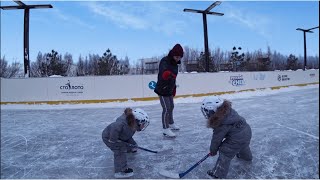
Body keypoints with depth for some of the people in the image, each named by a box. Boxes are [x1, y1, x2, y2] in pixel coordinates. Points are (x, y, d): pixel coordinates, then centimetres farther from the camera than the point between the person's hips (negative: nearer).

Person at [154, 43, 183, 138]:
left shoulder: (174, 63, 7)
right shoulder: (164, 61, -19)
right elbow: (163, 72, -41)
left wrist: (173, 89, 22)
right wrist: (166, 74, -64)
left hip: (169, 89, 9)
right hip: (162, 89, -9)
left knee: (171, 106, 20)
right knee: (166, 109, -8)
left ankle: (171, 124, 40)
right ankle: (166, 129, 3)